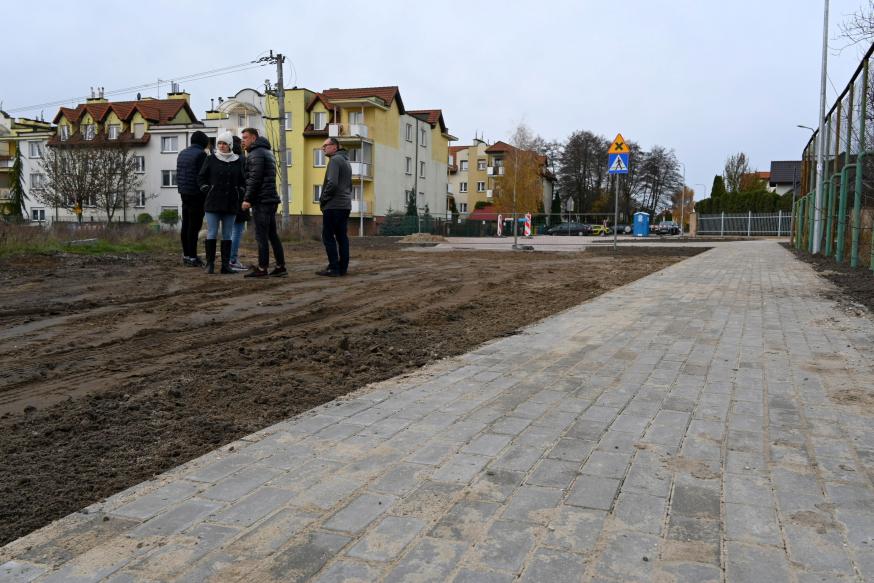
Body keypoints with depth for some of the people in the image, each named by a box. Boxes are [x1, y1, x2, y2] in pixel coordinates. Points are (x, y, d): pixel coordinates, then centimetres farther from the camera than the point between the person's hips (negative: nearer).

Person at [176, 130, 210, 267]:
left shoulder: (182, 153, 16)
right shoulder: (201, 154, -11)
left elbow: (178, 175, 18)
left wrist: (181, 189, 21)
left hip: (184, 193, 8)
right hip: (196, 194, -8)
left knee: (186, 224, 12)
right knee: (194, 226, -6)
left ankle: (186, 255, 17)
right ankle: (192, 257, -6)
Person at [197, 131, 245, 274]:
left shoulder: (238, 161, 6)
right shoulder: (211, 159, 2)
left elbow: (243, 181, 14)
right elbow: (201, 178, 7)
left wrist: (239, 195, 3)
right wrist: (207, 191, -3)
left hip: (231, 204, 2)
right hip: (213, 203, -2)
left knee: (227, 235, 6)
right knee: (211, 234, -1)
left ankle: (226, 264, 10)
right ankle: (210, 264, 4)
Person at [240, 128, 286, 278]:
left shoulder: (256, 154, -9)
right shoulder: (267, 152, 22)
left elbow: (254, 179, -18)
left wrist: (247, 199, -16)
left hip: (261, 201, -10)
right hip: (271, 199, 10)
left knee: (261, 236, -7)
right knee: (272, 234, 10)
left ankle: (262, 268, -4)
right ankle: (280, 267, 11)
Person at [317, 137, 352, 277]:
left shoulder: (335, 160, -10)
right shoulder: (346, 161, 20)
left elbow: (332, 183, -21)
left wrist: (323, 199, -10)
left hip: (333, 206, -9)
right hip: (346, 205, 9)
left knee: (328, 236, -5)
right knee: (342, 236, 9)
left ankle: (334, 268, -8)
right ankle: (343, 267, 10)